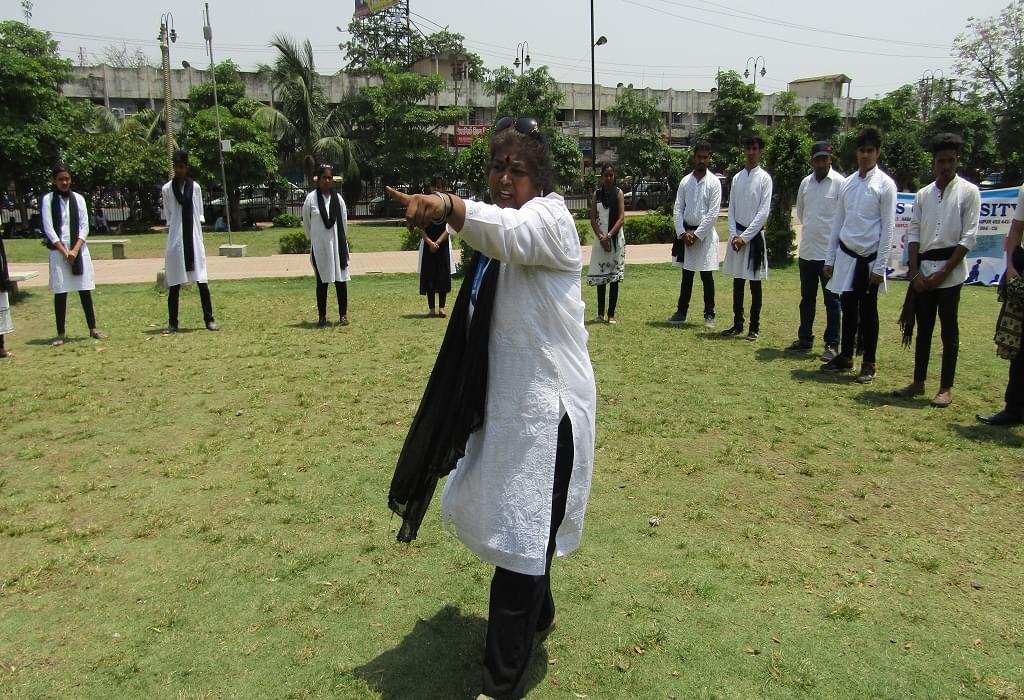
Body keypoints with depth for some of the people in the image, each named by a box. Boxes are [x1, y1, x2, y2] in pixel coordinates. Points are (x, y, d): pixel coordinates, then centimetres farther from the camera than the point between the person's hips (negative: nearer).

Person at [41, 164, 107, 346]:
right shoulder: (48, 200, 0)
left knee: (85, 290, 4)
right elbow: (48, 229, -5)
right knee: (60, 292, -1)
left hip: (79, 250, 2)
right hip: (58, 251, -2)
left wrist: (75, 250, -8)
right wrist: (65, 252, -10)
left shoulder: (78, 199, 6)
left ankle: (93, 329, 12)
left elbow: (84, 227, 2)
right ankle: (60, 334, 5)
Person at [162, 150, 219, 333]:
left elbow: (200, 214, 10)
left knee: (202, 281, 0)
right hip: (175, 240, -1)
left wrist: (199, 236, 4)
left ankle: (209, 319, 7)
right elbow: (168, 216, 8)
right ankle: (172, 323, 8)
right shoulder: (167, 189, 2)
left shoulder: (195, 187, 5)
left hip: (194, 239, 1)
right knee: (174, 284, 3)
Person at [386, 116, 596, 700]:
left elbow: (508, 231, -38)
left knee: (520, 537, -4)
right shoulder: (497, 235, 12)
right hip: (503, 399, 9)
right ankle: (538, 615, 48)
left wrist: (446, 207, -56)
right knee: (500, 517, 22)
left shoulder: (551, 218, -14)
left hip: (547, 403, -9)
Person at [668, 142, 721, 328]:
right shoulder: (685, 181, 6)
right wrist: (683, 233, -7)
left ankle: (709, 314, 9)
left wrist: (697, 234, -13)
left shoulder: (714, 182, -4)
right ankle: (681, 312, 17)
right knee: (686, 275, 11)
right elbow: (677, 209, 4)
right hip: (686, 233, 3)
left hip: (705, 234, -3)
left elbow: (713, 213, -10)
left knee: (707, 277, 2)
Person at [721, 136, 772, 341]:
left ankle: (755, 327, 9)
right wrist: (734, 235, -5)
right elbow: (731, 209, 8)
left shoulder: (764, 178, -5)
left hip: (754, 235, -4)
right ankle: (737, 324, 19)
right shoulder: (737, 178, 9)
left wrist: (745, 237, -13)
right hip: (737, 234, 4)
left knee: (755, 284, 2)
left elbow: (763, 212, -10)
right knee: (737, 282, 10)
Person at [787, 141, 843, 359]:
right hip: (807, 250, 6)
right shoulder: (806, 182, 7)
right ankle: (804, 339, 27)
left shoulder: (840, 183, -9)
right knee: (807, 298, 15)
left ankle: (832, 344, 7)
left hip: (830, 252, -6)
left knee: (832, 300, 1)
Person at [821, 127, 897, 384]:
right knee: (848, 309, 12)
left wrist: (879, 267, -13)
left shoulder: (885, 185, -6)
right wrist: (830, 259, 9)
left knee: (868, 312, 4)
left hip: (869, 257, -4)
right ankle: (845, 357, 24)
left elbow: (888, 228, -9)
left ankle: (869, 364, 15)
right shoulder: (847, 183, 8)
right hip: (846, 255, 4)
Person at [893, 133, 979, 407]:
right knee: (923, 327, 10)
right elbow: (913, 233, 8)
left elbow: (968, 238, -6)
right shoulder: (923, 194, 11)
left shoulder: (968, 192, -1)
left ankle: (946, 387, 9)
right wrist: (915, 272, -3)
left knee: (949, 330, 2)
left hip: (950, 270, -4)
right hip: (923, 268, 4)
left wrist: (942, 273, -11)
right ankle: (918, 382, 19)